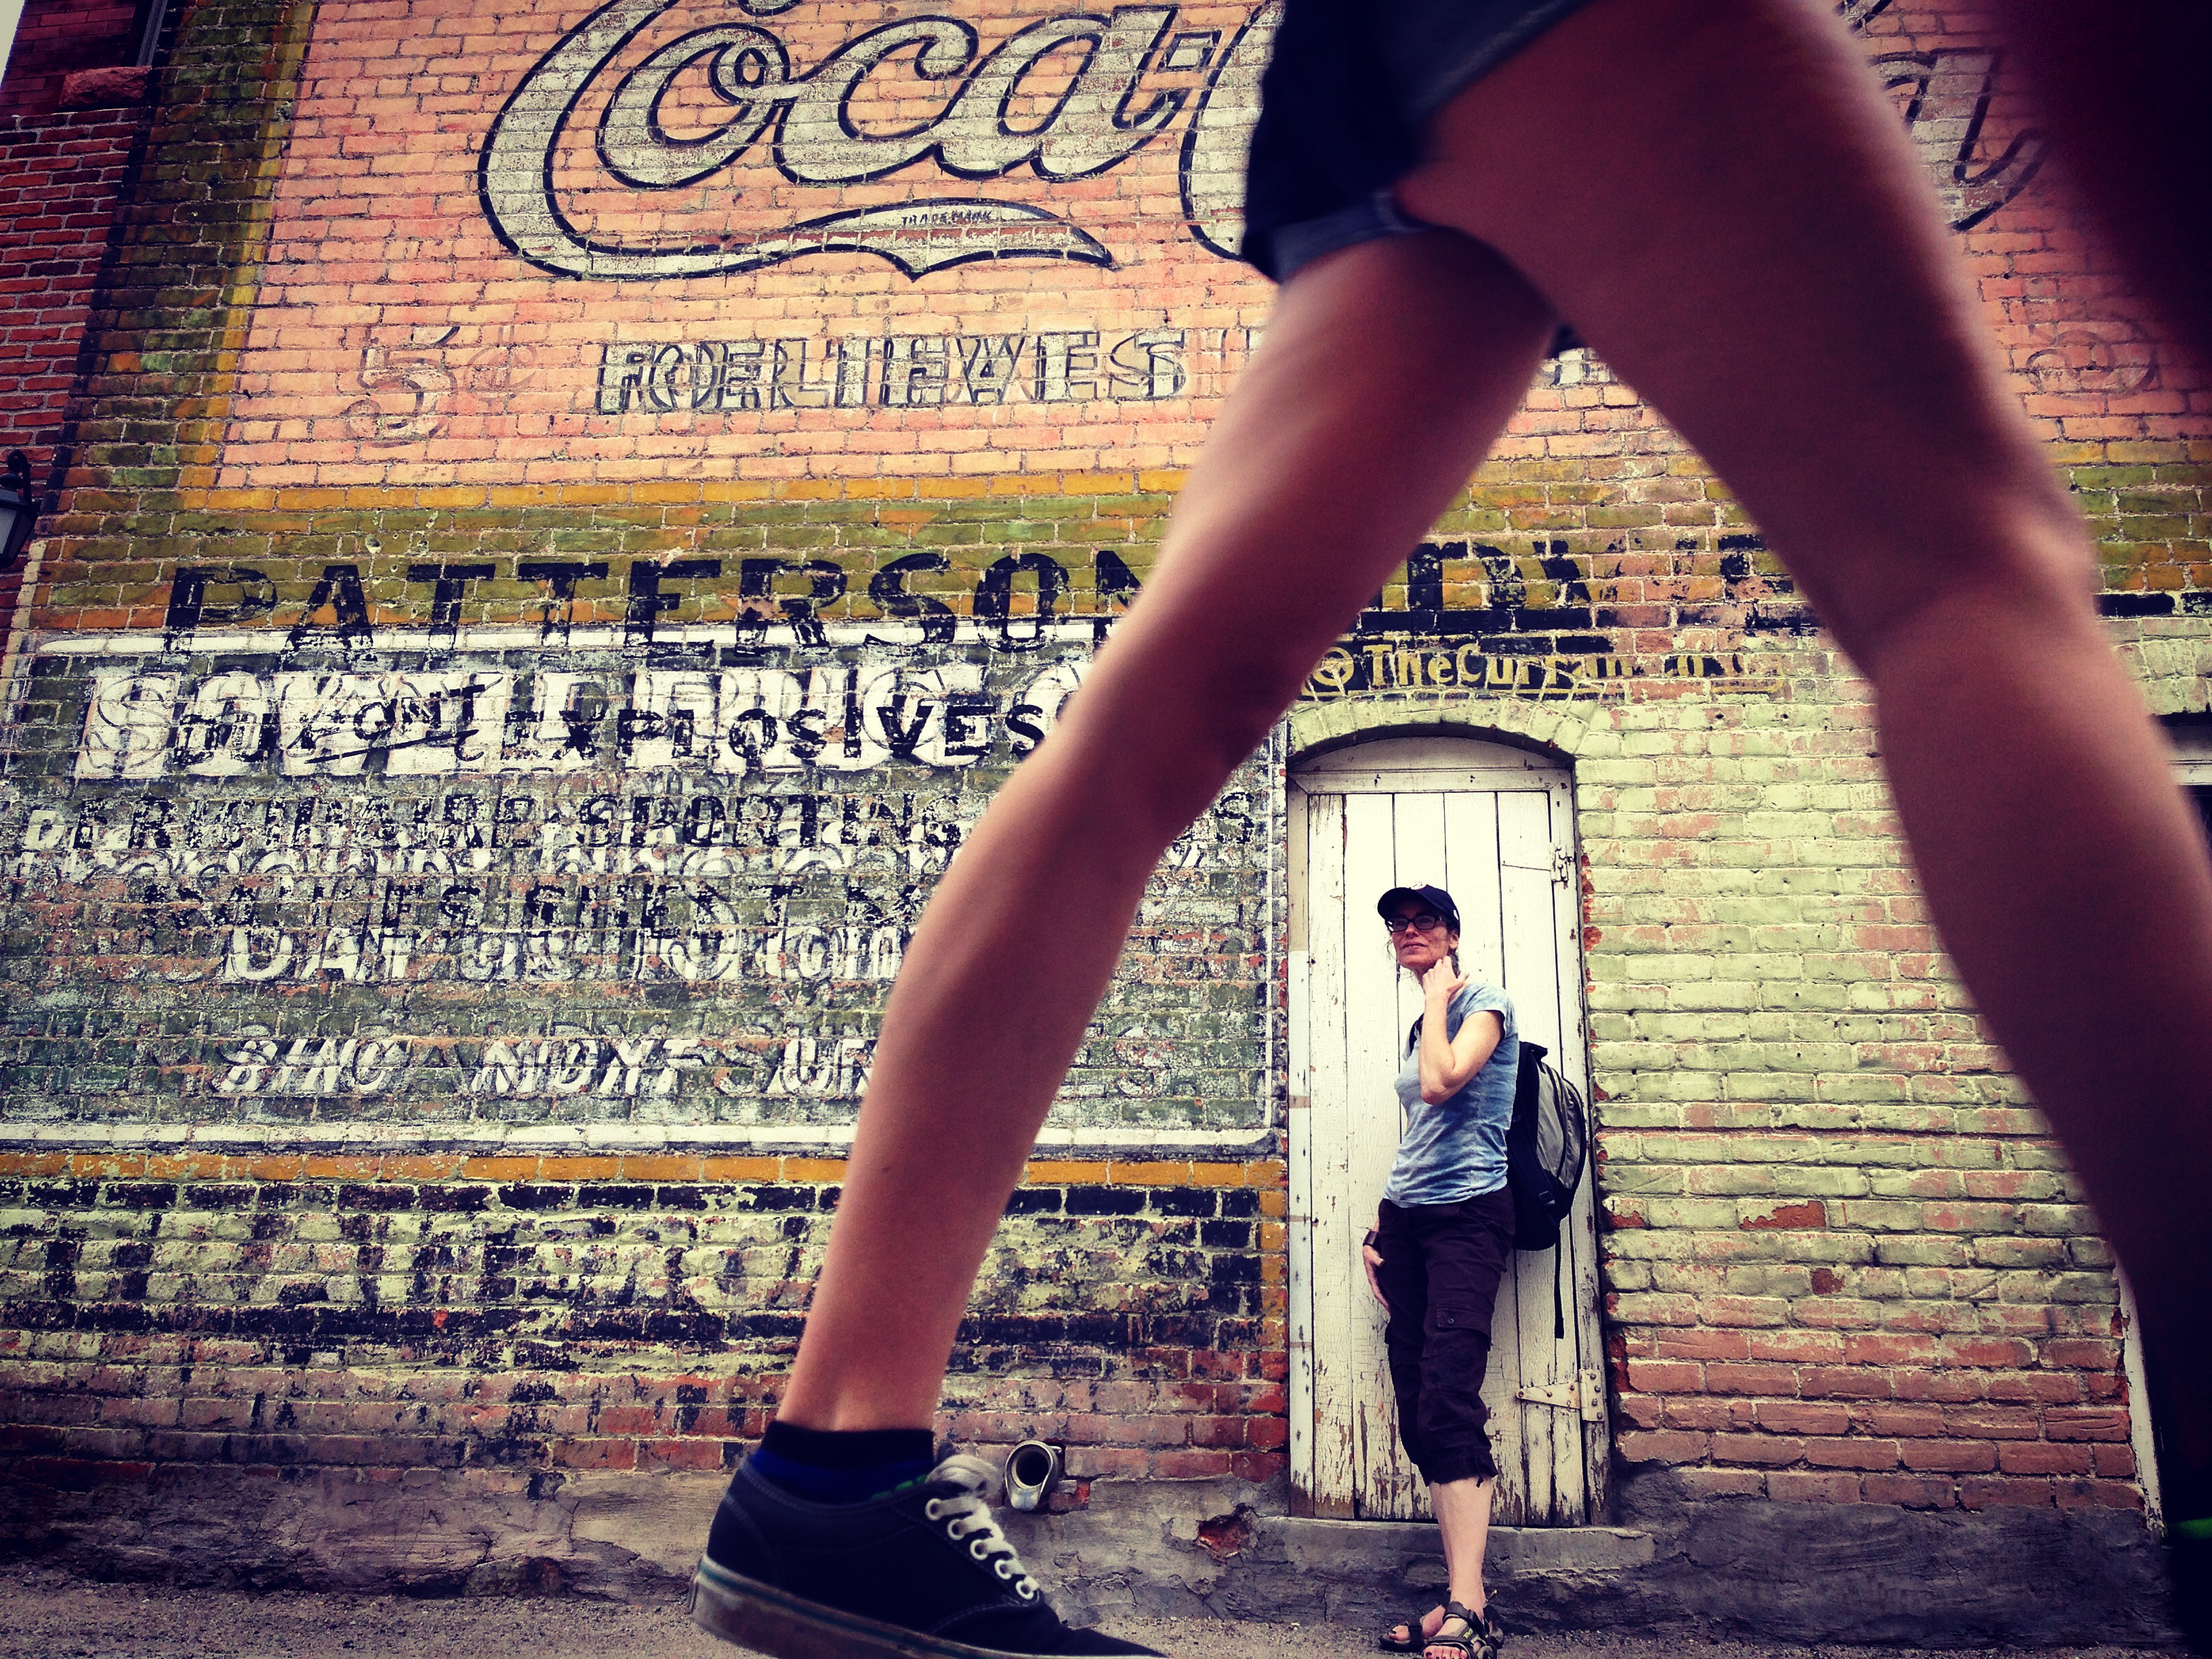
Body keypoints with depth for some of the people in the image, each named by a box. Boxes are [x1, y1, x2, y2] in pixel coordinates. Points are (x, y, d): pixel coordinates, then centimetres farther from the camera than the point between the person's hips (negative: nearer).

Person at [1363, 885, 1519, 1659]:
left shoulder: (1486, 1001, -1)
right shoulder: (1421, 1024, 20)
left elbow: (1441, 1084, -19)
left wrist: (1437, 996, -6)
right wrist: (1380, 1227, 17)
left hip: (1468, 1216, -7)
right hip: (1404, 1218, 7)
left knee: (1448, 1404, -17)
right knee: (1418, 1414, 1)